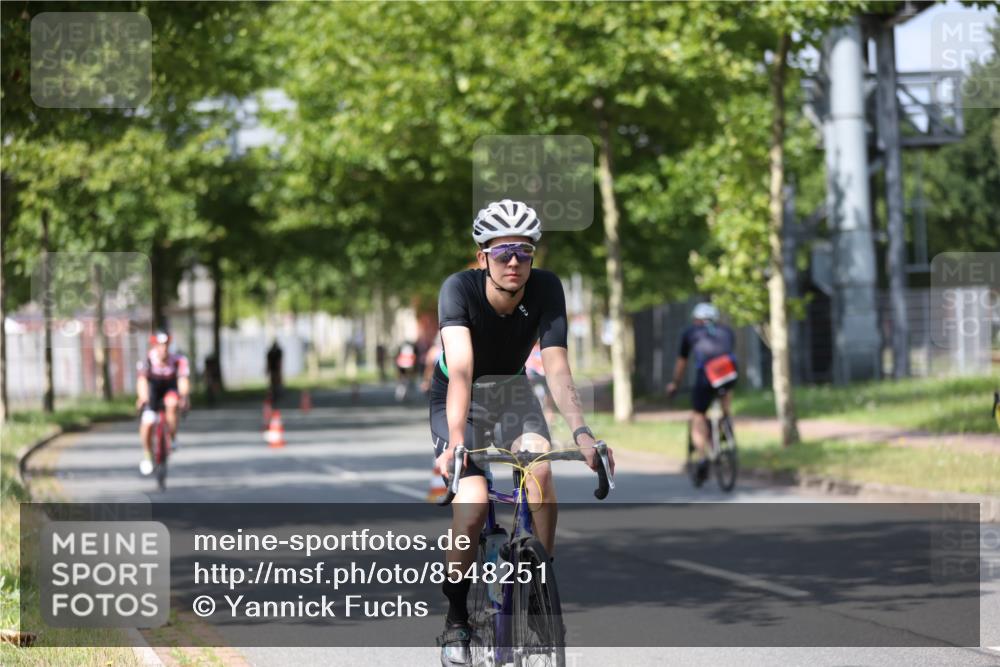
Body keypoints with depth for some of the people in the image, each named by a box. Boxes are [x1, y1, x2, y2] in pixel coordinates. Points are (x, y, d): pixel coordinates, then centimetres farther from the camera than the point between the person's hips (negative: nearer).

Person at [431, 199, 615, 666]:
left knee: (541, 470, -27)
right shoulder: (459, 289, -29)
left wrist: (581, 432, -44)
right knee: (473, 501, -23)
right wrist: (455, 442, -54)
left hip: (511, 390, 2)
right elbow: (461, 369, -41)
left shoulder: (546, 290, -22)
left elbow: (556, 368, -29)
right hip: (458, 397, -2)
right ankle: (456, 618, -2)